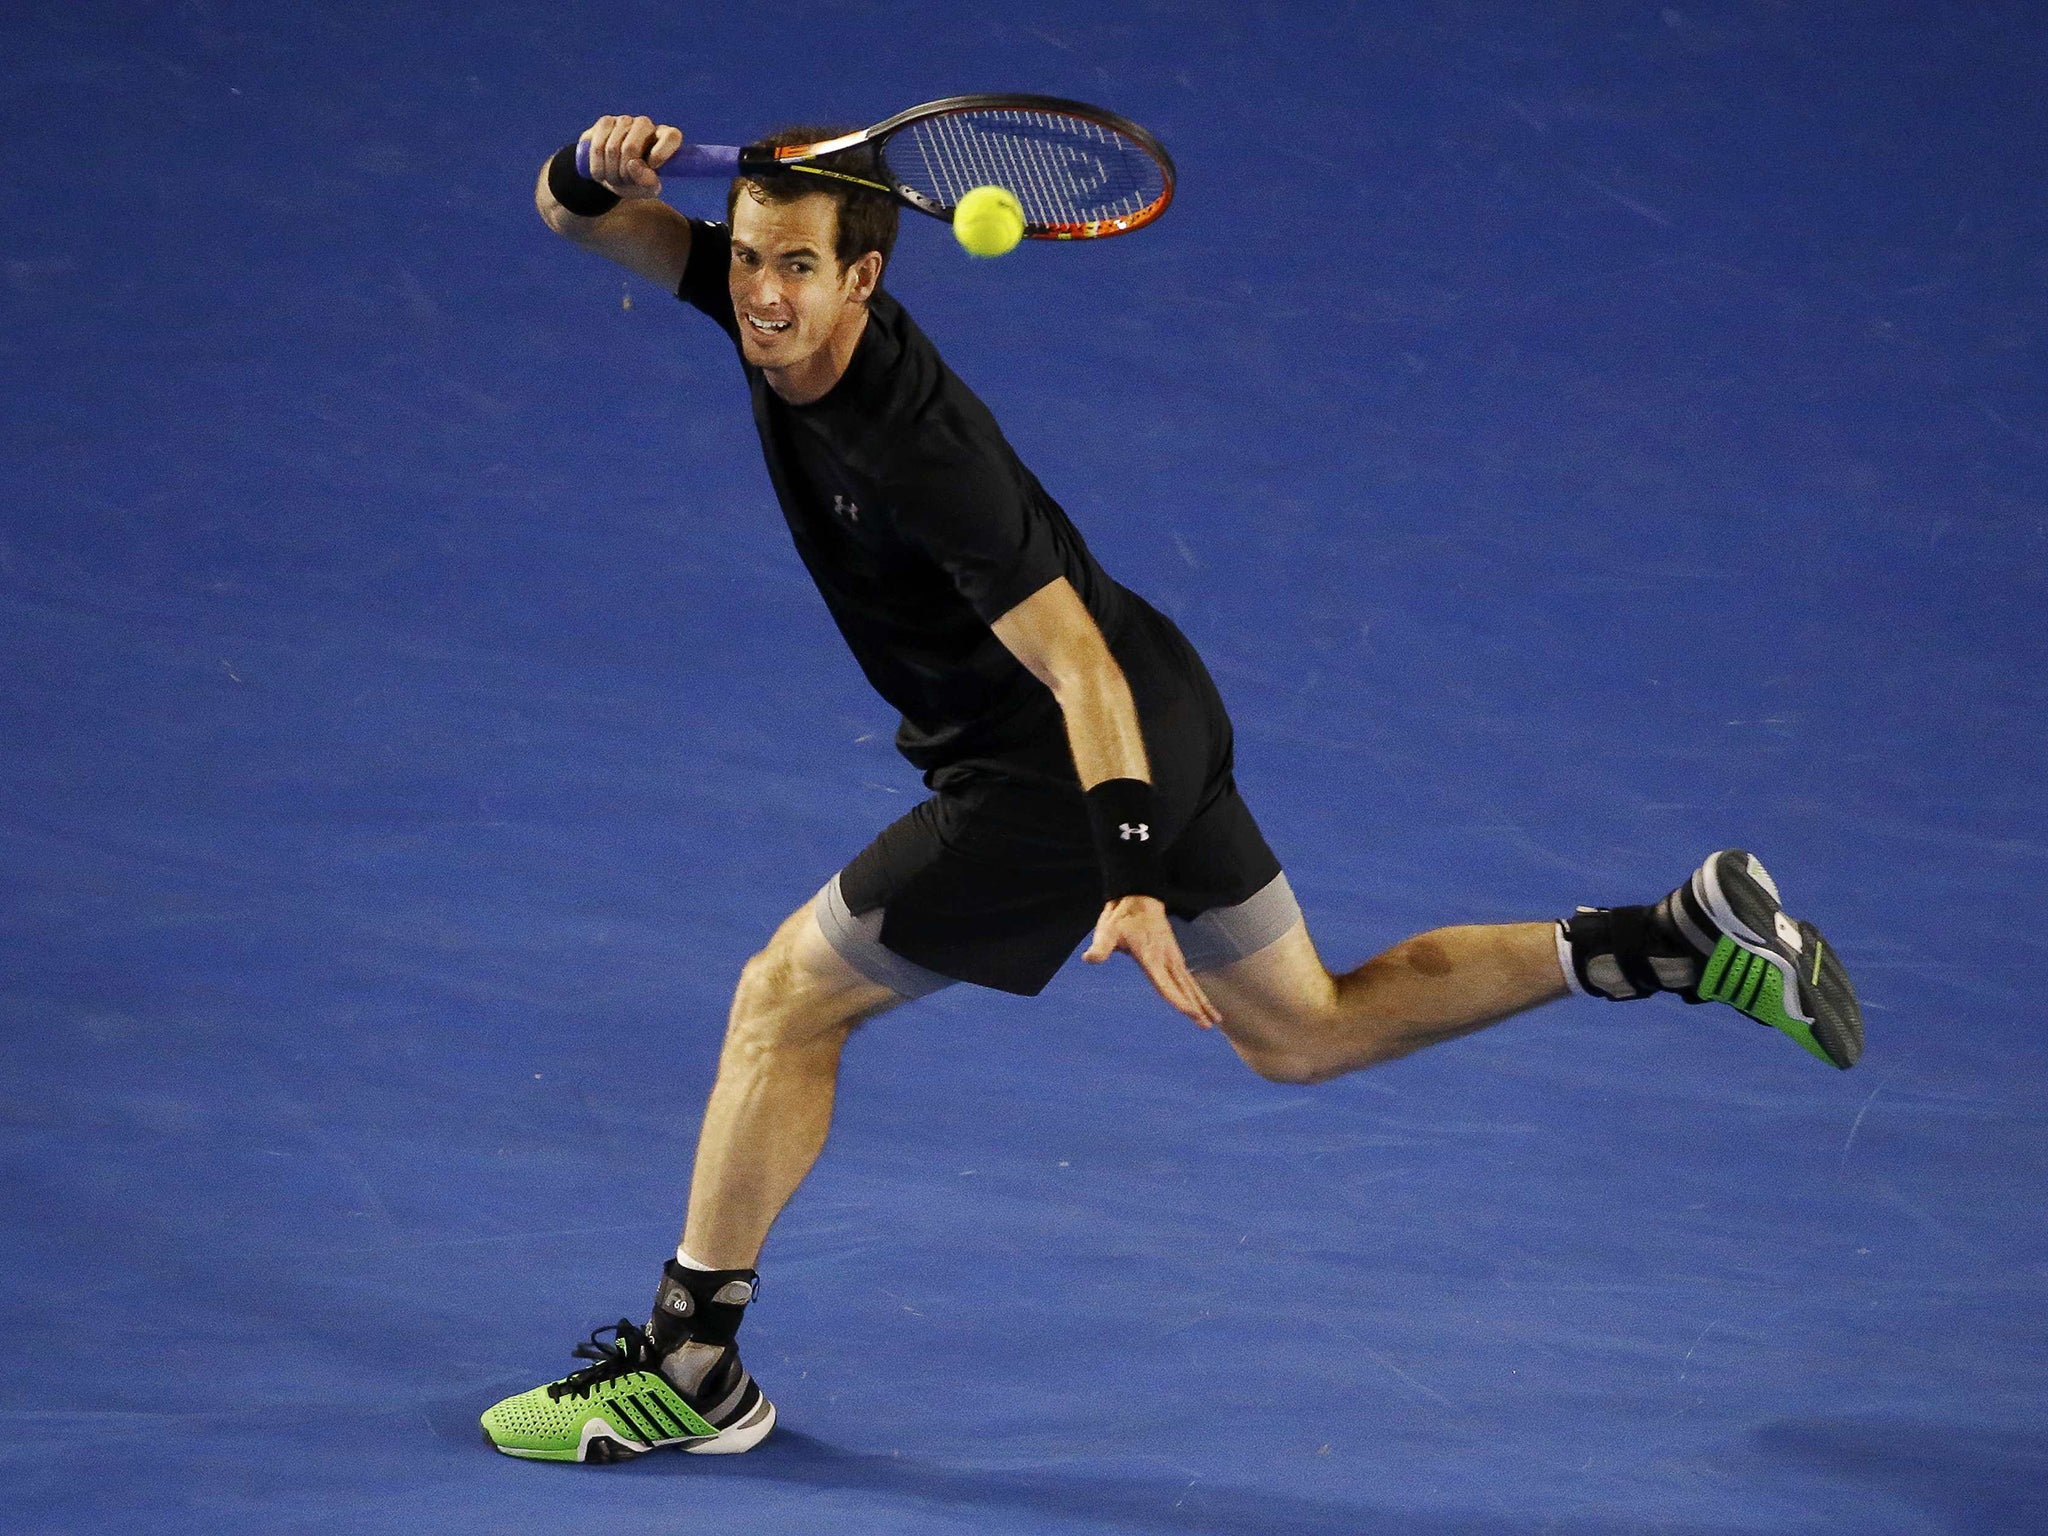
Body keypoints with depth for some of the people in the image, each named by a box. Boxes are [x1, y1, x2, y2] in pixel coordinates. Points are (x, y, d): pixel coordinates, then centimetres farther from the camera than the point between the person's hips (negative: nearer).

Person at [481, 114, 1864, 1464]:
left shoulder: (917, 448, -29)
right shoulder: (774, 302, -6)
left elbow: (1077, 665, -31)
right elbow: (573, 214, 3)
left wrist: (1131, 884, -38)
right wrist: (603, 164, -21)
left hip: (1078, 768, -9)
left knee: (787, 998, -2)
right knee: (1306, 1034, 19)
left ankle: (692, 1368, 9)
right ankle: (1687, 936, 15)